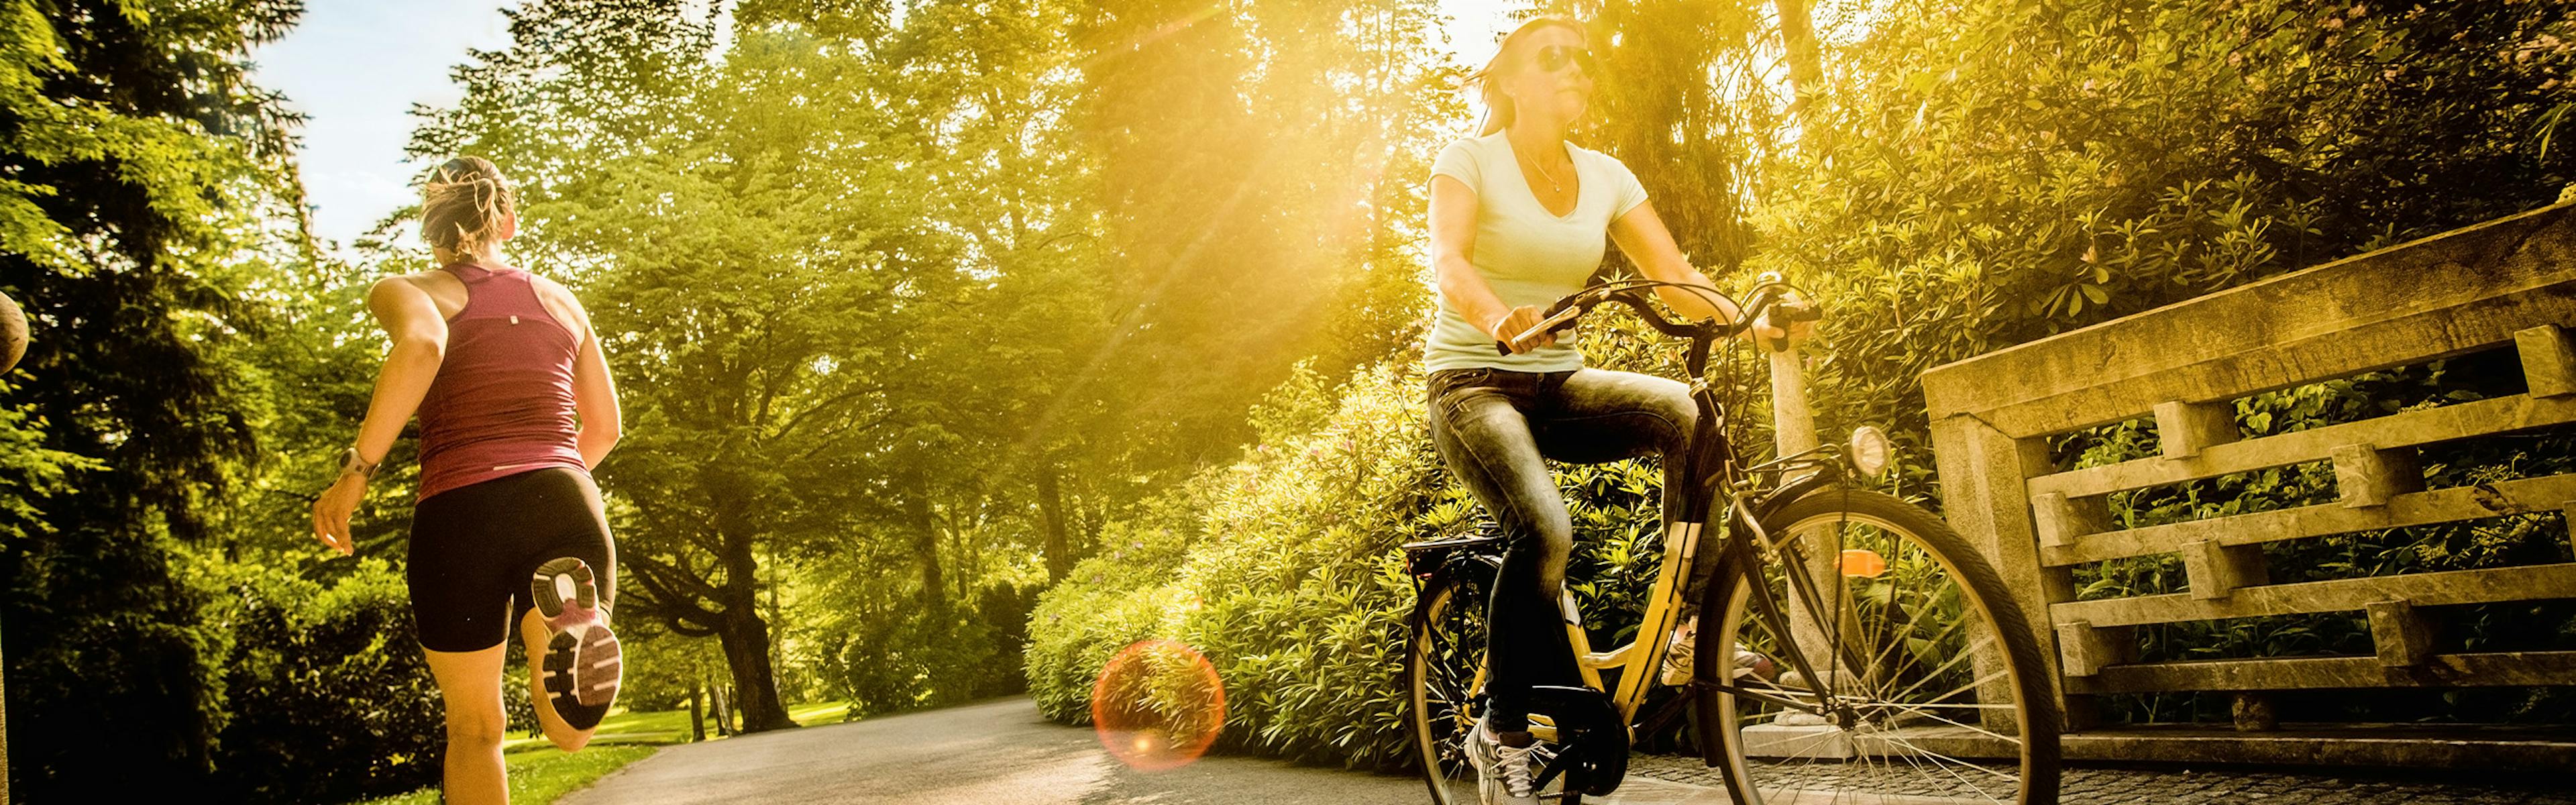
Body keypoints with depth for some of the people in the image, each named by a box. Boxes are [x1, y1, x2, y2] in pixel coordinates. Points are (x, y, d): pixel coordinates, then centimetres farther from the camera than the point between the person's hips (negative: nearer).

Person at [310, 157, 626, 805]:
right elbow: (603, 427, 22)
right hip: (566, 504, 2)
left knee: (473, 728, 19)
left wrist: (356, 470, -13)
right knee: (569, 732, 8)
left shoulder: (407, 290, 9)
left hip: (460, 512, -1)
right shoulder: (560, 299, 19)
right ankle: (573, 624, -26)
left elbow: (421, 345, -17)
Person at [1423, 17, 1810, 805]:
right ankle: (1503, 733, -12)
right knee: (1543, 531, -30)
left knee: (1687, 412, -24)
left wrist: (1750, 321, -20)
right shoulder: (1469, 158, -6)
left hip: (1558, 384, 5)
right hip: (1474, 381, -5)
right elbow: (1447, 258, -24)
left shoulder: (1604, 176, 7)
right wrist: (1500, 318, -46)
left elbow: (1674, 273, -1)